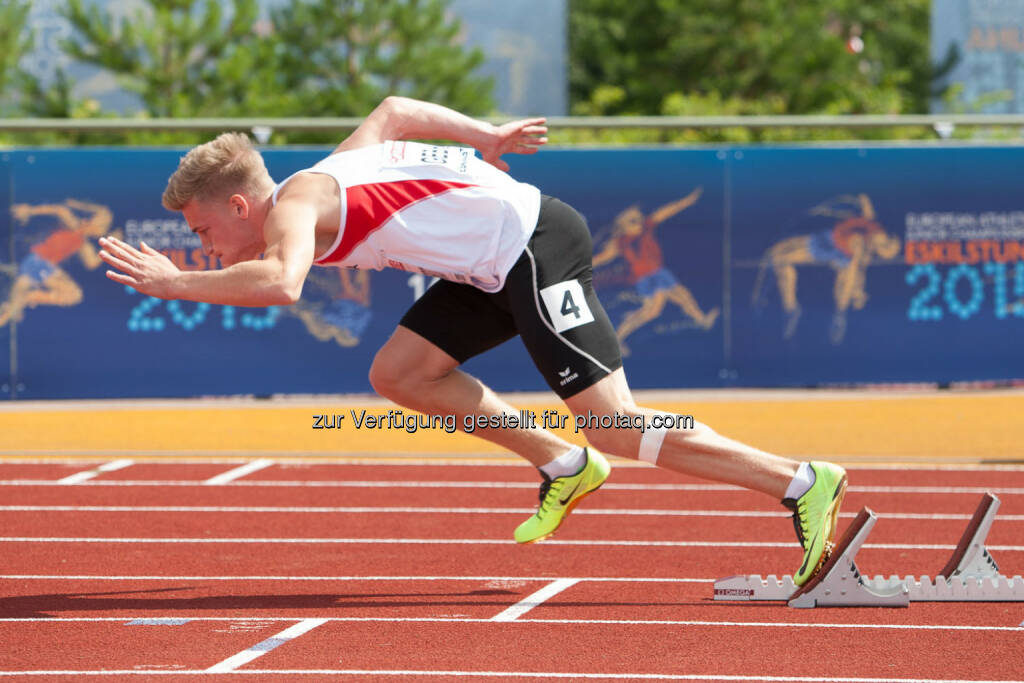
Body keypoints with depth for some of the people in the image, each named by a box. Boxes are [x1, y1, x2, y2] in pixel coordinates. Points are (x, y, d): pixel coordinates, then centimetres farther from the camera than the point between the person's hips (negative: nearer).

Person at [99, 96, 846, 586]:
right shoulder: (327, 175, 15)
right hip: (497, 263, 10)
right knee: (396, 373, 11)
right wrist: (484, 135, 32)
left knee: (613, 425, -11)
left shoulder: (294, 205, -13)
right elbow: (393, 111, 30)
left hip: (534, 247, -10)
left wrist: (178, 284, -24)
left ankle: (801, 483, -11)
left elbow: (280, 284, -35)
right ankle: (563, 467, 16)